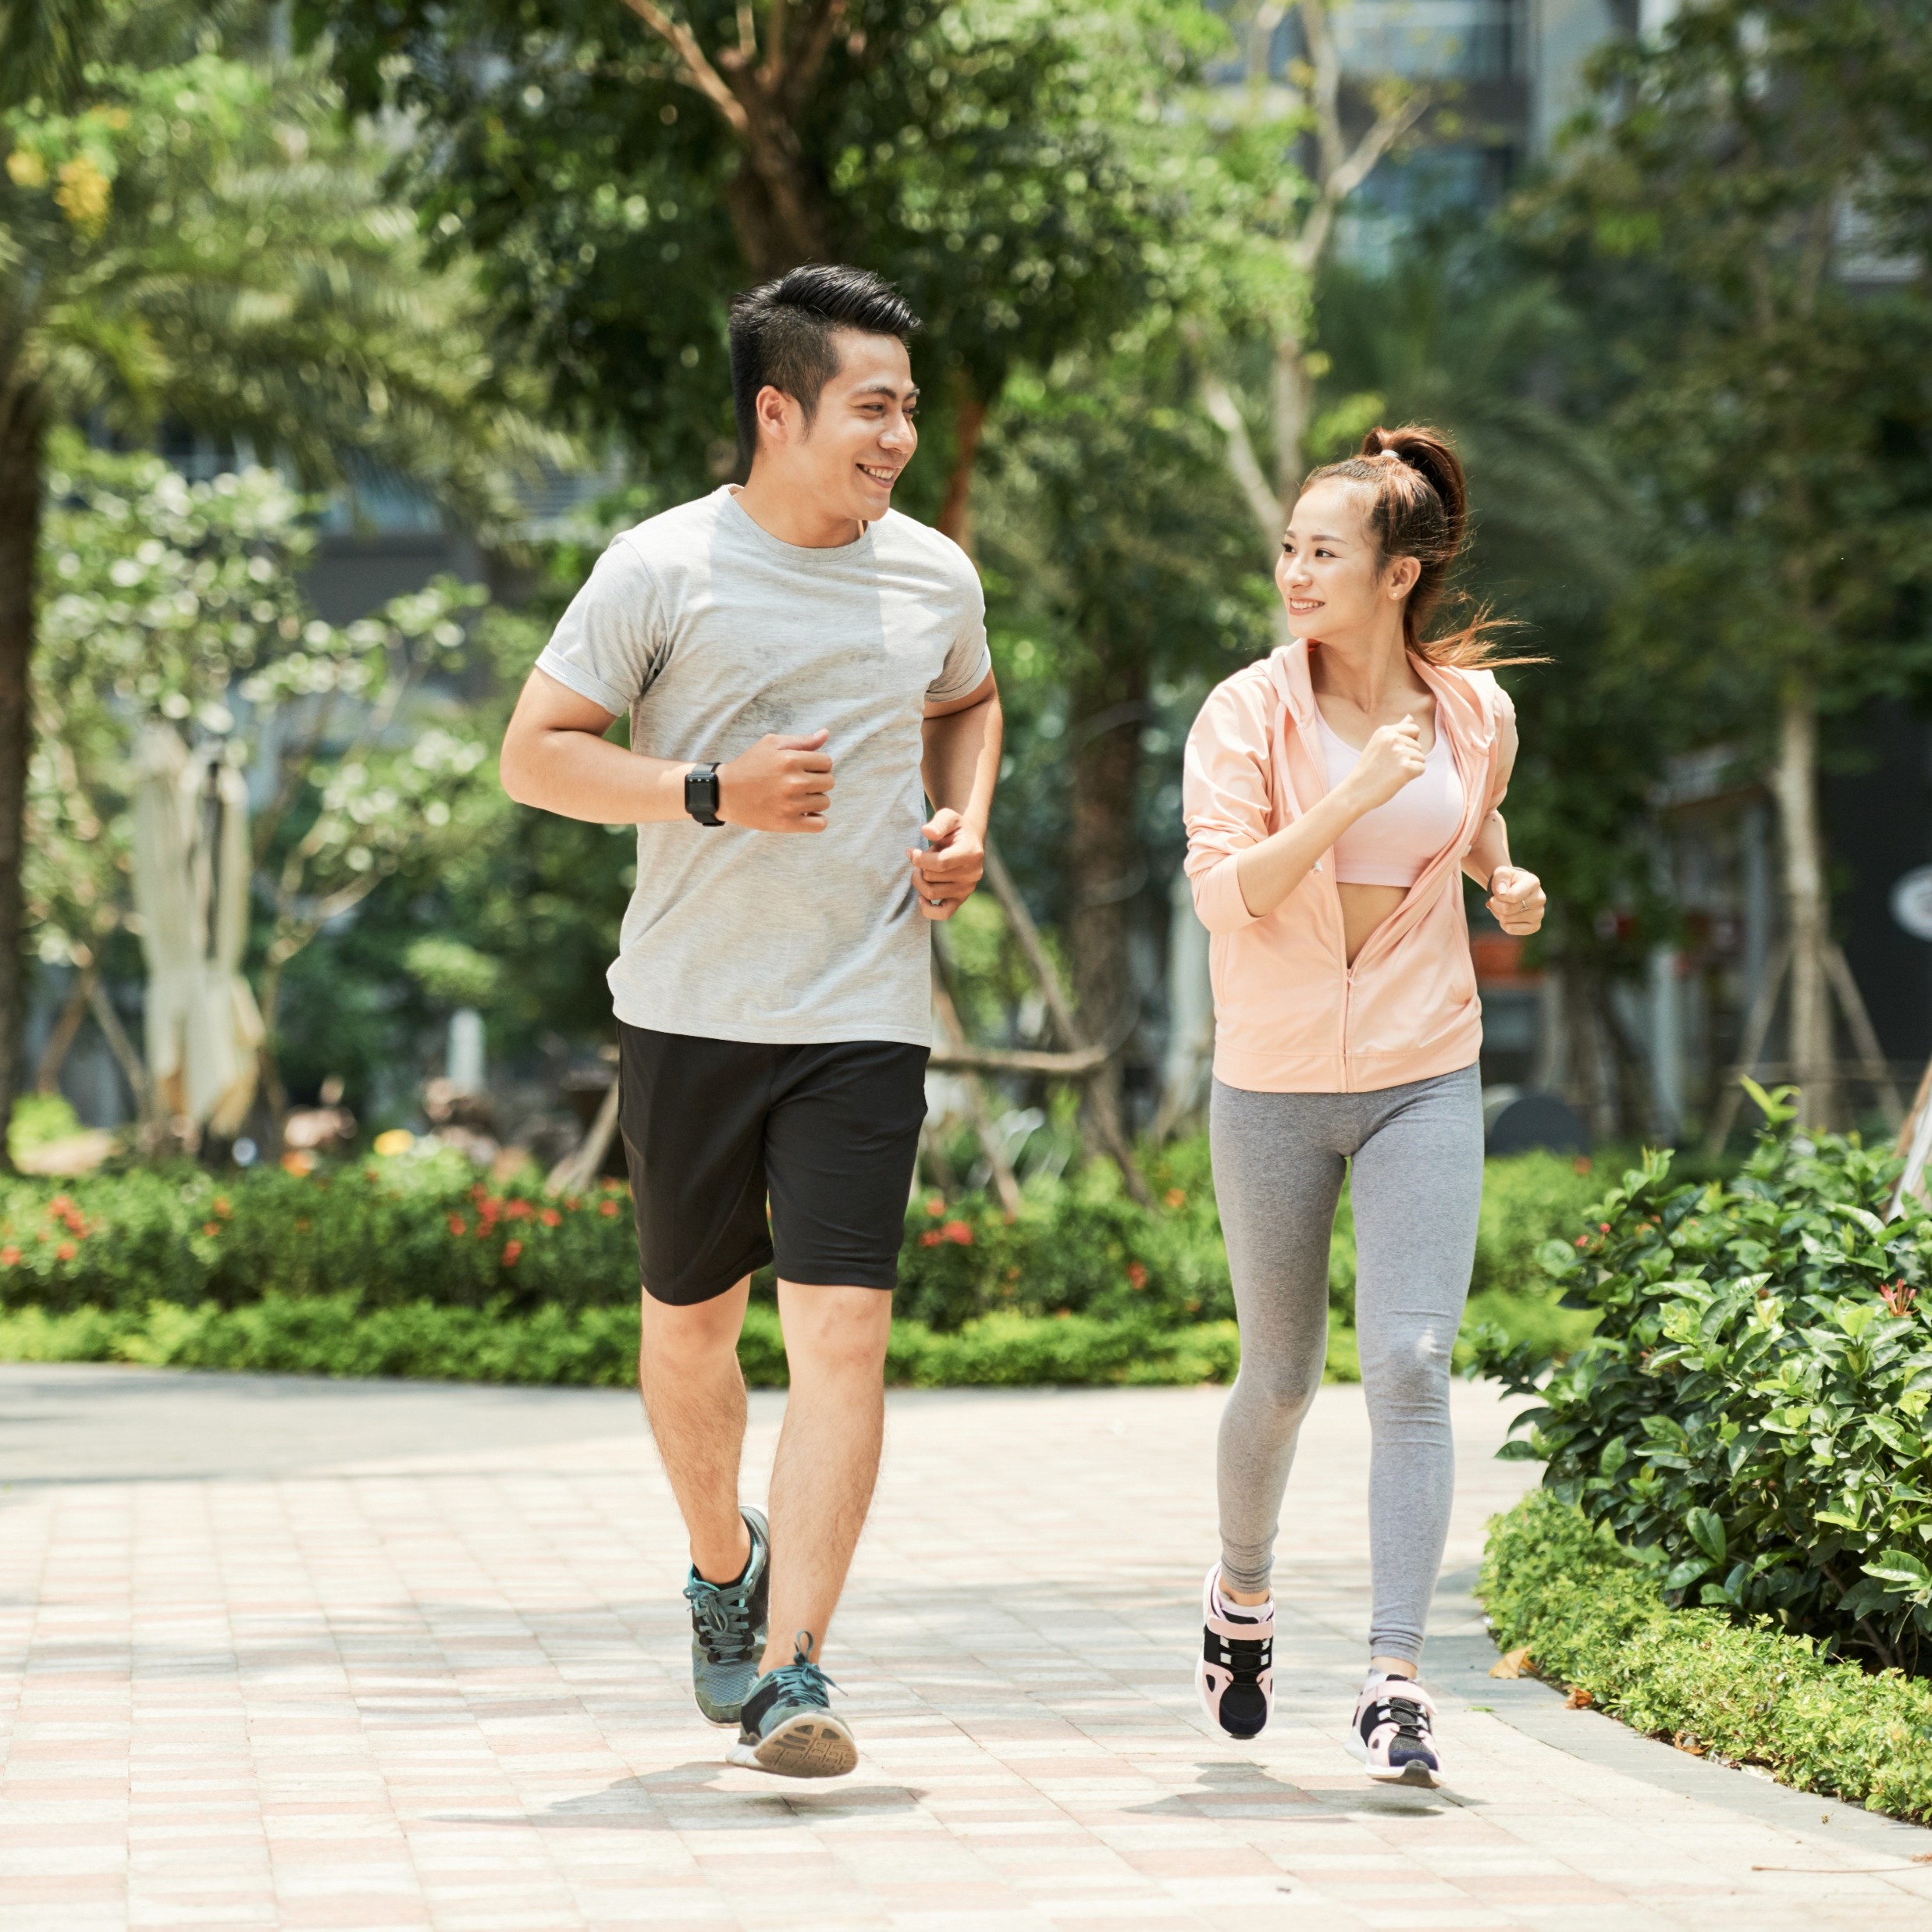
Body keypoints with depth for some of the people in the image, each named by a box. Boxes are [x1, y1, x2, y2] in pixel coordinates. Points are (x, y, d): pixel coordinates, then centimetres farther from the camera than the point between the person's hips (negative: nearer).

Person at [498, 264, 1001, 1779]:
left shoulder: (935, 577, 6)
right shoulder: (663, 569, -6)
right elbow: (535, 753, -5)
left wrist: (967, 822, 7)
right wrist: (711, 792, -17)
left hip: (866, 1015, 1)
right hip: (690, 1012, -1)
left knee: (843, 1331, -12)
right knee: (692, 1325, 13)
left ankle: (791, 1674, -12)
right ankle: (726, 1571, 41)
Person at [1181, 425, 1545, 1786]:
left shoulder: (1474, 709, 1)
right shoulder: (1248, 715, -8)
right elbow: (1225, 893, -19)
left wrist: (1505, 879, 3)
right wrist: (1351, 797, -30)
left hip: (1424, 1083, 1)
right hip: (1275, 1086, -1)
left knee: (1412, 1363, -14)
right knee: (1282, 1377, 11)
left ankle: (1396, 1681, -14)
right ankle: (1243, 1595, 39)